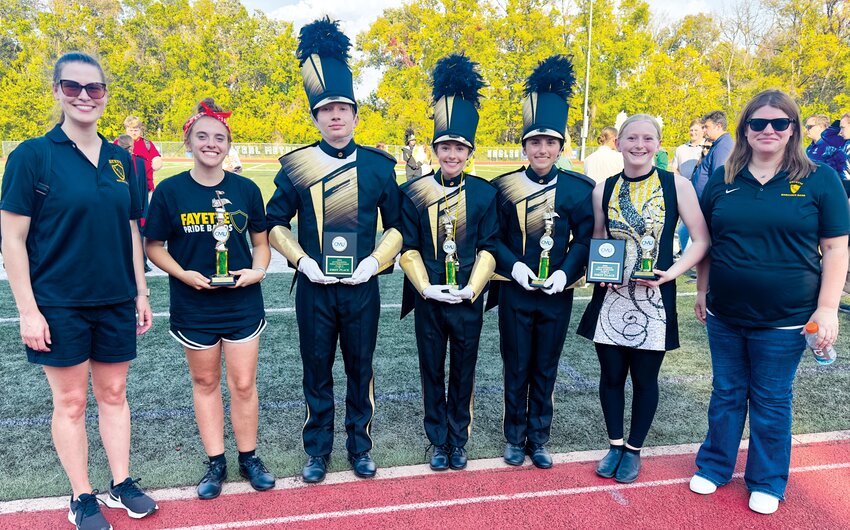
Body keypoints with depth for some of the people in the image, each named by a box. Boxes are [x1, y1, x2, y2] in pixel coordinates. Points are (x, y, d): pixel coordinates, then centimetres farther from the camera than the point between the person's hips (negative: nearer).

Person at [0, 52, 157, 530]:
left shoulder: (120, 159, 6)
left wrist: (141, 293, 9)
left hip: (116, 302, 4)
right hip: (59, 305, -4)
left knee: (114, 393, 14)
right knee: (71, 402, 8)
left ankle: (122, 483, 29)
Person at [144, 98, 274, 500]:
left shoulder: (246, 189, -2)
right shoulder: (169, 191, -5)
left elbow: (261, 241, 8)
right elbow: (154, 247, 1)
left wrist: (257, 270, -11)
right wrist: (184, 274, -15)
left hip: (242, 303, 0)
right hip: (193, 305, 0)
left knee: (243, 384, 6)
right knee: (205, 382, 13)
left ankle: (249, 457, 25)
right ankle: (215, 462, 28)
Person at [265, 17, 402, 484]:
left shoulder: (379, 165, -1)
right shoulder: (296, 166, -2)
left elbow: (398, 224, 5)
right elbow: (275, 224, 4)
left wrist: (375, 261, -8)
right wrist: (302, 260, -9)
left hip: (362, 288, 1)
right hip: (314, 289, 0)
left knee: (360, 369, 13)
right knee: (317, 372, 11)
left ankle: (359, 446, 30)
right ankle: (318, 451, 28)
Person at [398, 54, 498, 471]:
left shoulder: (484, 193, -2)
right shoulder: (414, 192, -3)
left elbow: (488, 248, -1)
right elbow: (408, 247, -3)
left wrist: (471, 289, -11)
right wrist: (426, 288, -13)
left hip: (468, 300, 0)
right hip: (429, 300, 0)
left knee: (464, 373, 13)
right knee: (432, 373, 12)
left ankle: (459, 440, 31)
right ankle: (439, 442, 29)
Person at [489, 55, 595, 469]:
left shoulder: (578, 188, -1)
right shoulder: (504, 186, -3)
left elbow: (585, 238, 0)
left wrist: (566, 271, -14)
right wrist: (513, 265, -16)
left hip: (557, 295, 1)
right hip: (515, 293, -1)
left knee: (545, 371, 13)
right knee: (516, 369, 11)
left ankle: (539, 439, 29)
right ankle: (515, 437, 28)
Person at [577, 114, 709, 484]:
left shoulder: (677, 185, -4)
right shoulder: (603, 190, 3)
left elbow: (701, 240, -2)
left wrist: (672, 272, -16)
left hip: (654, 299, -2)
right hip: (610, 297, 2)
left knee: (644, 378, 10)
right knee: (611, 374, 11)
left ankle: (634, 450, 30)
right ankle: (615, 444, 32)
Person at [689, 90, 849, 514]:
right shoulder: (722, 180, 2)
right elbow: (705, 242, 10)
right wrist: (702, 291, 9)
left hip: (784, 320, -2)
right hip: (724, 315, 3)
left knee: (771, 401, 11)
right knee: (726, 393, 16)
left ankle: (767, 482, 30)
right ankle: (714, 466, 34)